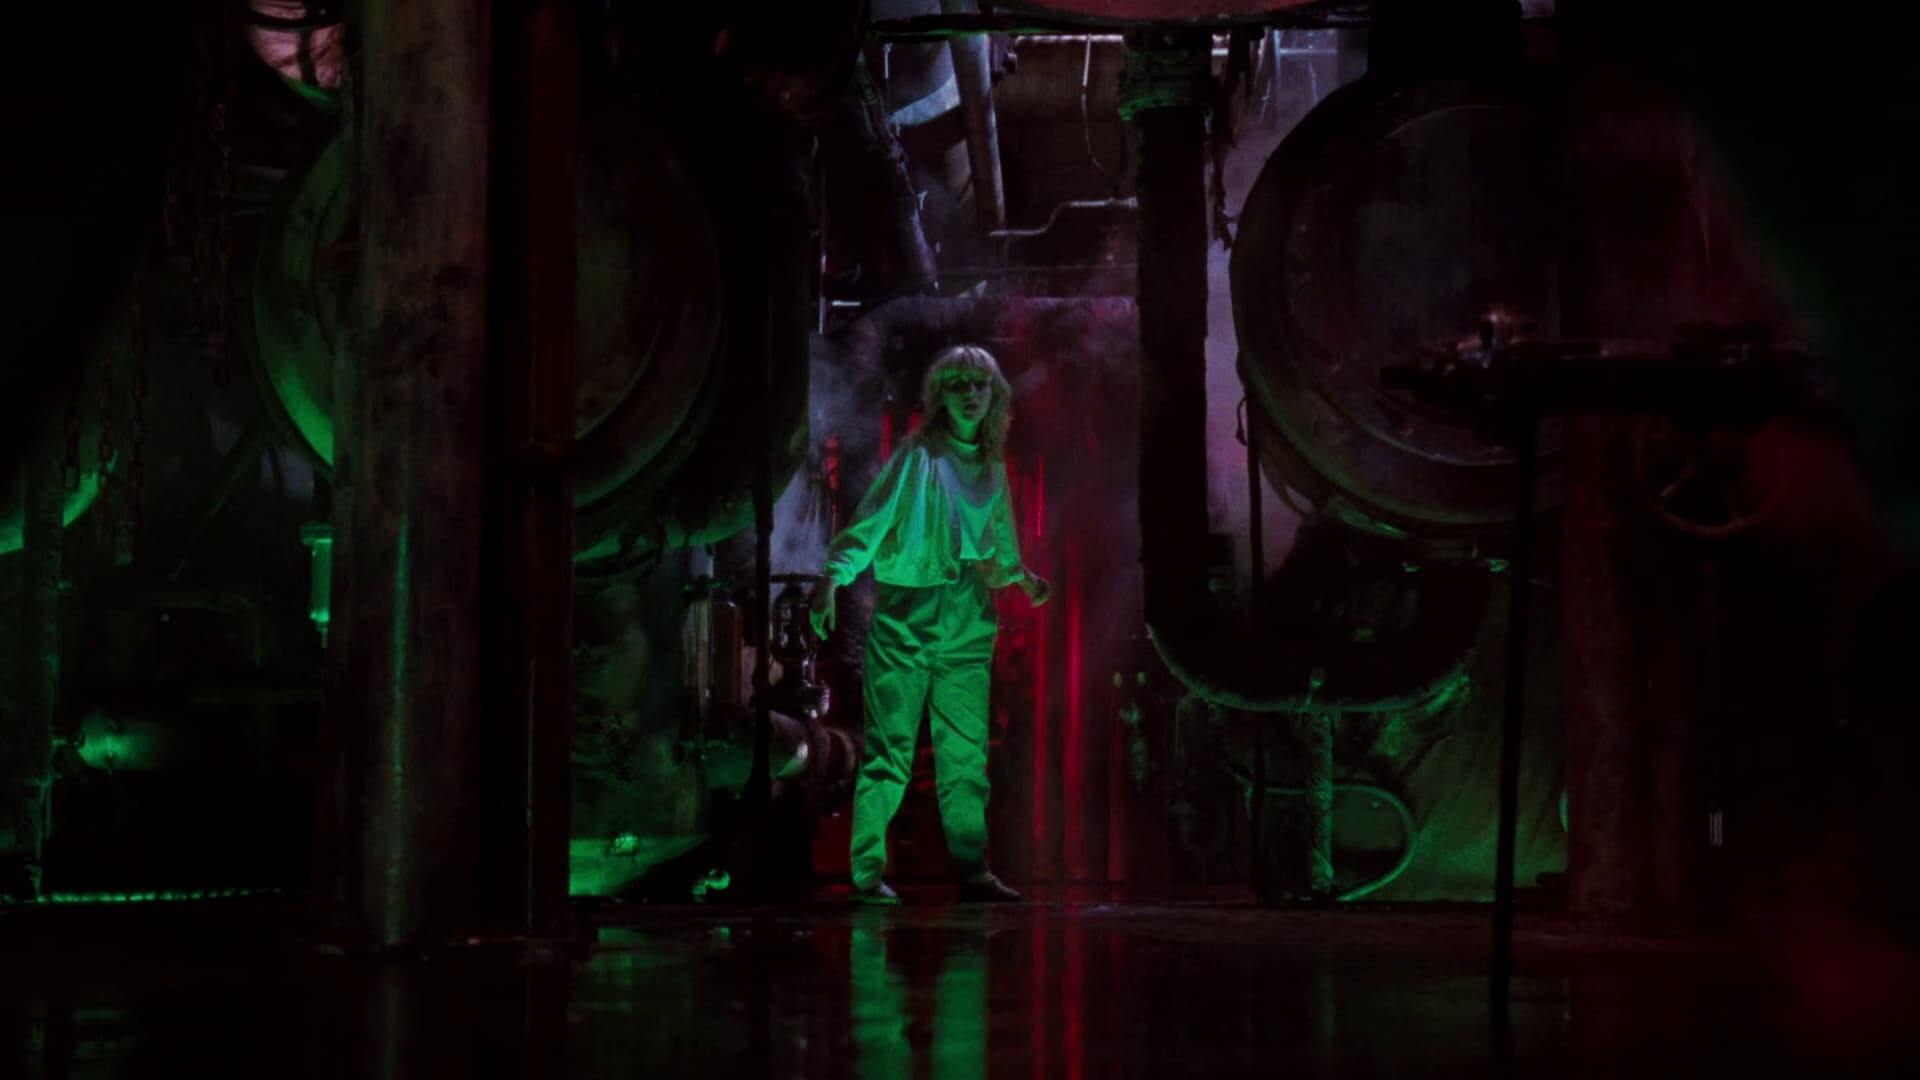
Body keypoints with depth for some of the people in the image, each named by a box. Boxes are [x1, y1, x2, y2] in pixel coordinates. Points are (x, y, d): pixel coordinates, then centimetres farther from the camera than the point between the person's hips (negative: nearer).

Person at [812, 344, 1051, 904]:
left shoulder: (991, 465, 12)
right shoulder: (918, 455, -5)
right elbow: (872, 517, -14)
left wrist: (1020, 576, 40)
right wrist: (833, 578, -25)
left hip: (968, 621, 5)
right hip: (908, 612, -5)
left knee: (968, 752, 5)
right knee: (890, 749, -6)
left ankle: (972, 869, 10)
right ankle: (867, 872, -2)